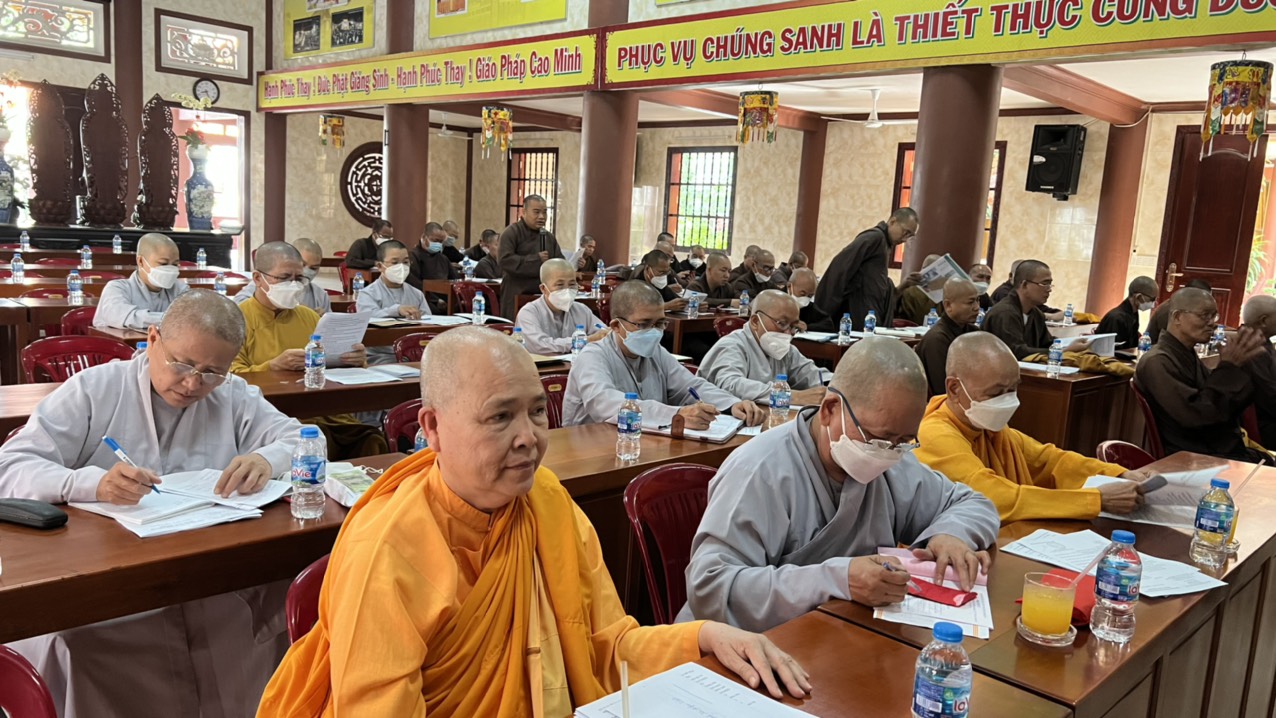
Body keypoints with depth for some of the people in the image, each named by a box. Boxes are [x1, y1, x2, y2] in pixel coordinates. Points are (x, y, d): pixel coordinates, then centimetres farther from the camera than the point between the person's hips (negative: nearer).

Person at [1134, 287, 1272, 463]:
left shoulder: (1188, 355, 13)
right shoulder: (1157, 362, -16)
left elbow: (1228, 407, 12)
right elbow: (1198, 415, -23)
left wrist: (1235, 366, -4)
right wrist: (1229, 367, -15)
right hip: (1195, 462, -8)